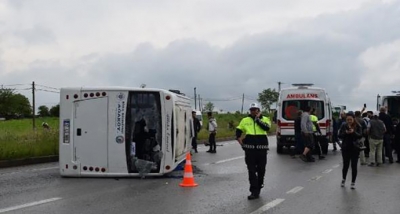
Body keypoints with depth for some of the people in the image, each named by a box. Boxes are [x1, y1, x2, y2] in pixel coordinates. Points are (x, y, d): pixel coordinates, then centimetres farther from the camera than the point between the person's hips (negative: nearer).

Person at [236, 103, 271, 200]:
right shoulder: (245, 120, 8)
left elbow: (267, 127, -17)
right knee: (251, 170, -2)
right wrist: (240, 141, 2)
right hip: (249, 149, 0)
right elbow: (238, 131, 17)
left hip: (261, 148, 0)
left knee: (261, 169, 10)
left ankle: (258, 188, 29)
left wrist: (257, 119, -11)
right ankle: (254, 192, 0)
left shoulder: (264, 119, 4)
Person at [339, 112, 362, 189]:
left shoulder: (358, 126, -5)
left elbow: (360, 136, -14)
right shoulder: (344, 125, -1)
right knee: (345, 165, 5)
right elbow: (340, 135, -6)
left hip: (355, 149, -1)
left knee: (354, 166, 1)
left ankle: (353, 182, 13)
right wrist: (345, 132, -25)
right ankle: (343, 179, 29)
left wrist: (353, 132, -32)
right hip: (345, 148, 1)